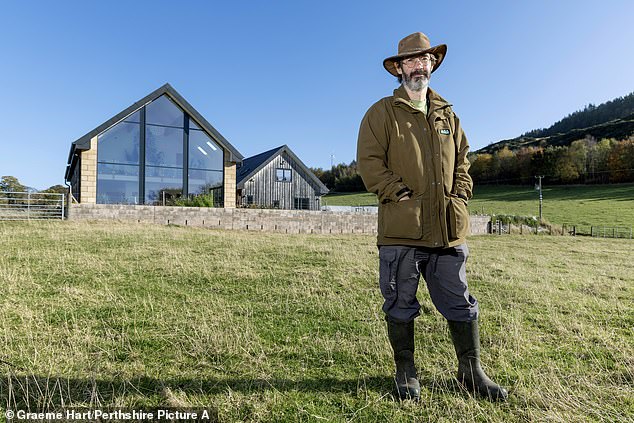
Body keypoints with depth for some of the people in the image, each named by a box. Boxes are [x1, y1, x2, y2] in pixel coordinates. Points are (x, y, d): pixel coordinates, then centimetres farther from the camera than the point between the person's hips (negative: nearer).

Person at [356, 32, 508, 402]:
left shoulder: (446, 114, 20)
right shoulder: (382, 112, 3)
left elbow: (462, 158, 23)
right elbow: (369, 162, -6)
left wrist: (460, 195, 7)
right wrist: (401, 195, -14)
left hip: (449, 229, 5)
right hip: (401, 229, -4)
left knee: (460, 304, 11)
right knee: (401, 306, 6)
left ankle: (472, 371, 29)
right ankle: (406, 373, 25)